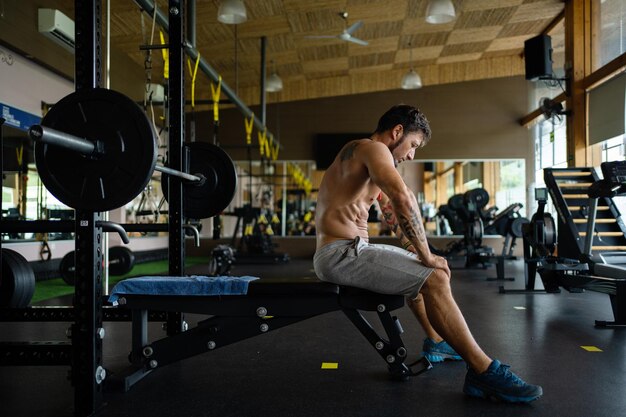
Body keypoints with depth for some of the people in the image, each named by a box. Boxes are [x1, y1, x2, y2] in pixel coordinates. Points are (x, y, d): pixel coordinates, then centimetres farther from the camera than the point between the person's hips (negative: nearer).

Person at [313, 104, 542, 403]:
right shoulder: (374, 148, -10)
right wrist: (426, 255, -19)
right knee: (434, 278, -18)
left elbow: (392, 209, 19)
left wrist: (420, 255, 9)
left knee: (419, 271, 28)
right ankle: (485, 373, -13)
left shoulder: (363, 156, 22)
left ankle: (437, 342, 39)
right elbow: (404, 199, -27)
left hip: (347, 250, 11)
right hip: (340, 253, -11)